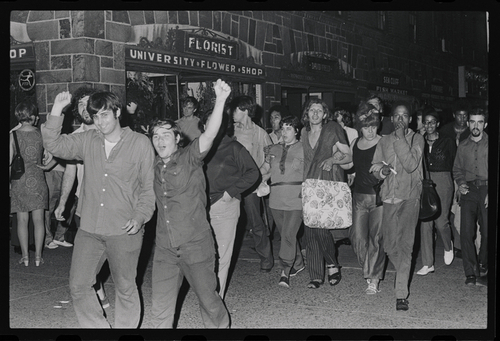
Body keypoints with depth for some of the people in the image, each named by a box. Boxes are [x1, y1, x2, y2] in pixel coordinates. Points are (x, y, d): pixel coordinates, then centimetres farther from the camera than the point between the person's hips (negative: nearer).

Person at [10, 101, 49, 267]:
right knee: (38, 219, 5)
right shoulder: (41, 134, -4)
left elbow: (9, 161, -3)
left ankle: (25, 256, 9)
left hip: (19, 181, -1)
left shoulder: (13, 135, -6)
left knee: (22, 220, 6)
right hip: (37, 180, 1)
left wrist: (8, 181, 7)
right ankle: (38, 256, 7)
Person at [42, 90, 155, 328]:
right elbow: (54, 145, 2)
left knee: (125, 288, 9)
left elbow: (149, 186, -2)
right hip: (89, 228, 4)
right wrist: (56, 111, -7)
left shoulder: (140, 143, -4)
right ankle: (97, 326, 27)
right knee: (78, 285, 8)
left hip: (124, 230, -4)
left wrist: (140, 216, -13)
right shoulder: (88, 141, 6)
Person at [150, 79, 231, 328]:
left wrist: (220, 100, -36)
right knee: (161, 308, 6)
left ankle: (220, 326, 34)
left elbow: (210, 134, -24)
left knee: (208, 299, 9)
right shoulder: (154, 167, 7)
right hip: (165, 250, 4)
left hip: (196, 245, -4)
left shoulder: (190, 158, -7)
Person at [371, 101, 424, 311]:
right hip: (389, 198, 4)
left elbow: (411, 165, -13)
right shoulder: (384, 141, 15)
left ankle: (401, 294, -12)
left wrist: (401, 138, -13)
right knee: (390, 246, 5)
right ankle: (404, 276, 32)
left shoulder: (417, 139, 2)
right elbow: (374, 166, 17)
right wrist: (381, 170, -6)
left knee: (405, 244, -13)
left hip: (409, 196, -4)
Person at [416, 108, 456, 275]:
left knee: (441, 221, -8)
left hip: (442, 182, -2)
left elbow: (455, 164, 7)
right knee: (425, 222, -1)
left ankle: (448, 246, 27)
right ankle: (428, 263, 4)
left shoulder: (448, 142, 3)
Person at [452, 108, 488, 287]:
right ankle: (470, 273, -1)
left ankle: (483, 269, 16)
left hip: (486, 189, -2)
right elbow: (457, 169, 22)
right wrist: (461, 183, 3)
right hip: (469, 190, 2)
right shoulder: (463, 146, 13)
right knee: (466, 231, -7)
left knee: (487, 231, -4)